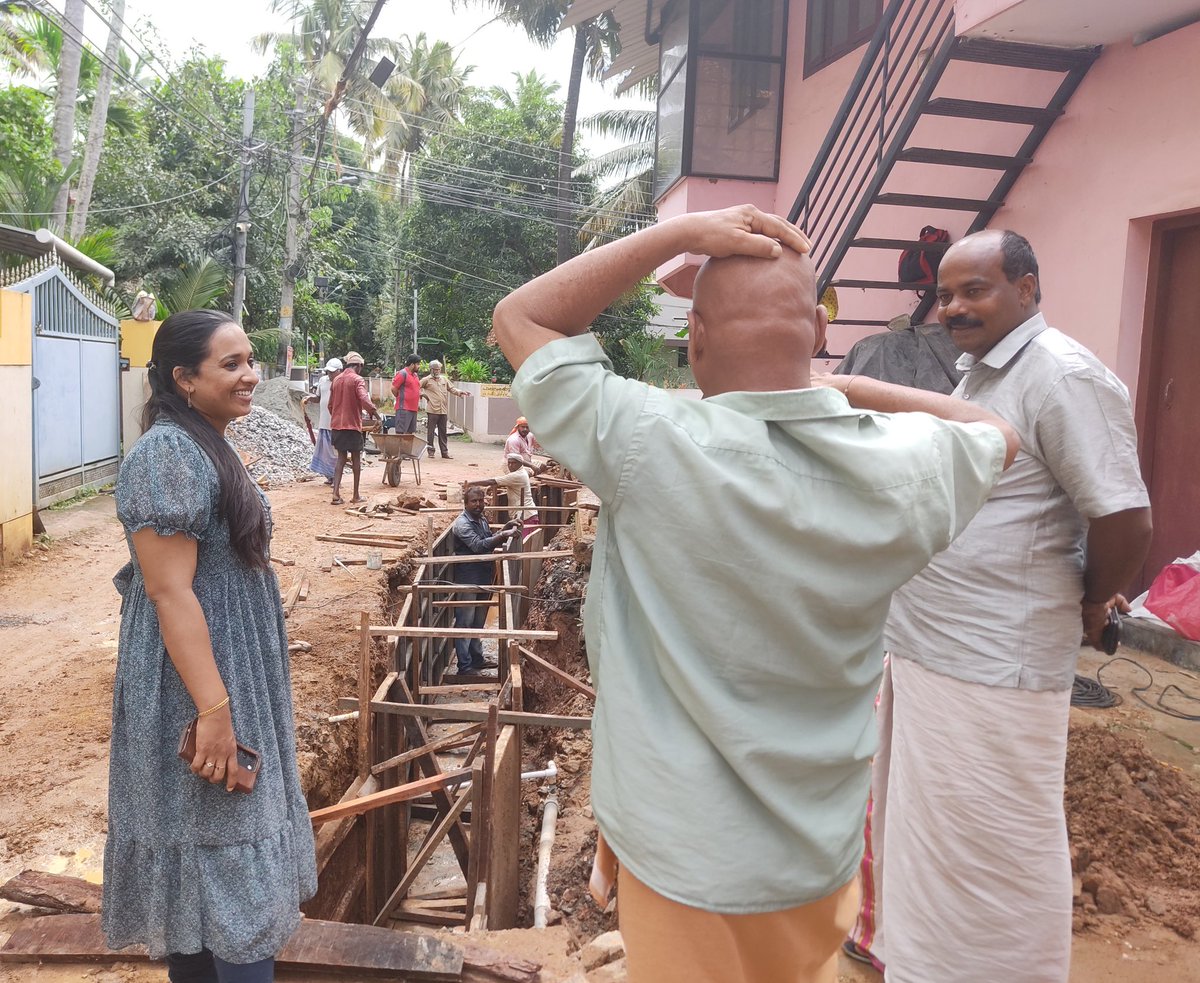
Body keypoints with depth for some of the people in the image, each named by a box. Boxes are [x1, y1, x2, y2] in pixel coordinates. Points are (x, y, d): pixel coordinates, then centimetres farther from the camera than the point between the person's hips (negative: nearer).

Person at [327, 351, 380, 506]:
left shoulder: (336, 380, 10)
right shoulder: (358, 380, -10)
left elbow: (330, 404, 15)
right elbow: (364, 400, -25)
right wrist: (374, 412, -11)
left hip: (337, 425, 6)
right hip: (352, 425, -6)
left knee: (341, 458, 10)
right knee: (356, 458, 7)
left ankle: (336, 493, -4)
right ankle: (356, 496, 11)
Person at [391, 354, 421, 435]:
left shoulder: (416, 375, 17)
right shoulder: (402, 373, -9)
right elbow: (393, 388, -12)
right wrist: (401, 398, 0)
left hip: (413, 408, 9)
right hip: (404, 408, -9)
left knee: (410, 432, 10)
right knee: (400, 431, -9)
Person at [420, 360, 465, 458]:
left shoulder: (444, 379, 16)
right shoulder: (427, 380, 2)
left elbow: (451, 388, 17)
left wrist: (460, 392, 0)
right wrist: (423, 394, -5)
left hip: (443, 410, 5)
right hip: (432, 410, -4)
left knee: (443, 432, 9)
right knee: (430, 432, 0)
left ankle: (445, 452, 13)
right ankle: (430, 451, 7)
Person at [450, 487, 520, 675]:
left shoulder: (482, 519, 11)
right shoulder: (462, 524, -18)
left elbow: (490, 540, 23)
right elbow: (478, 546, -29)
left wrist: (506, 527, 10)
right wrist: (504, 535, -35)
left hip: (484, 578, 9)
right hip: (467, 580, -9)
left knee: (478, 622, 19)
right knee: (464, 623, -1)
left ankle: (477, 659, 31)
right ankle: (464, 667, 3)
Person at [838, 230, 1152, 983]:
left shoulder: (1061, 375, -17)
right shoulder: (979, 373, 14)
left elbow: (1126, 519, -20)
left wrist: (1088, 605, -6)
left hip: (991, 664, -9)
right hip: (924, 646, 10)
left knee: (986, 849, 7)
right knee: (922, 822, 24)